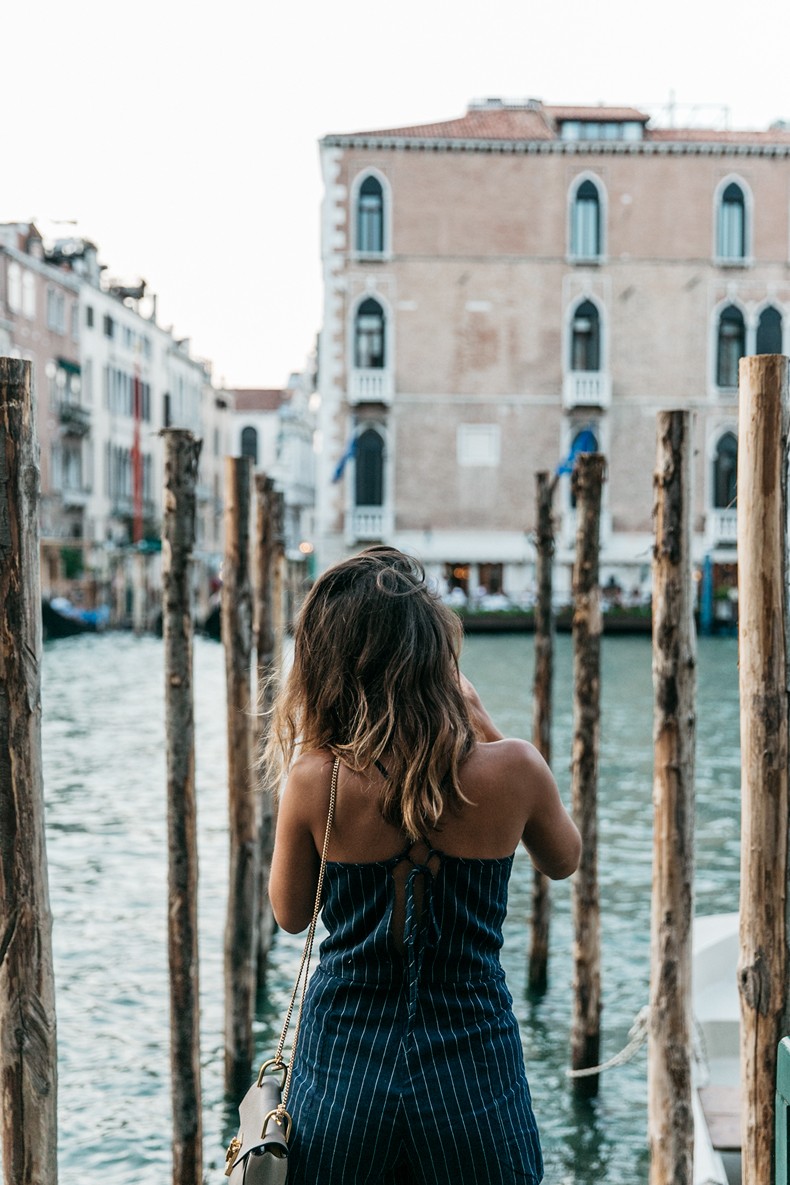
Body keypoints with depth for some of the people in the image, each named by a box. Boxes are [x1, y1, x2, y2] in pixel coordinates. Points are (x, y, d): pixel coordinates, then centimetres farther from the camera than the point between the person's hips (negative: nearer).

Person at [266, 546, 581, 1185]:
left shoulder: (316, 779, -15)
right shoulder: (512, 769, -14)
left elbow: (291, 914, 3)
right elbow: (563, 859, 10)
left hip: (344, 1070, 0)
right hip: (472, 1072, 0)